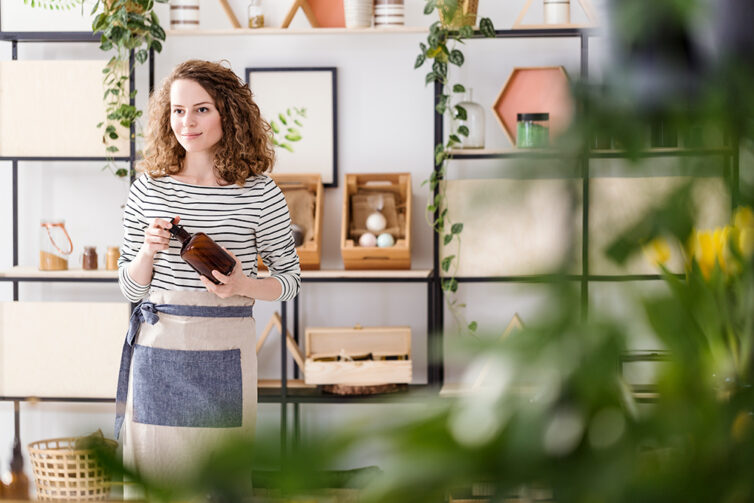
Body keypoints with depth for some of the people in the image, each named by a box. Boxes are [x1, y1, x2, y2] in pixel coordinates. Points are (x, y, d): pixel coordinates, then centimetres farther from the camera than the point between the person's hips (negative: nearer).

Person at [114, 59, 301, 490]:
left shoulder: (259, 194, -1)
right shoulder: (148, 191, 3)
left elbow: (291, 279, 6)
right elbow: (130, 287, 9)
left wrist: (244, 285, -14)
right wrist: (149, 251, -12)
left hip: (225, 353, -1)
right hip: (158, 349, 2)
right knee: (155, 466, 6)